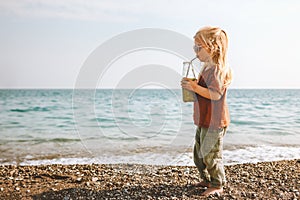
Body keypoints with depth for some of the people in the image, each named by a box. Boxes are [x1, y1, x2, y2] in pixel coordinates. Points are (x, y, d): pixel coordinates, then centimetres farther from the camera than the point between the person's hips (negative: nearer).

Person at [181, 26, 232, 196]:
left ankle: (217, 185, 18)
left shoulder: (217, 69, -18)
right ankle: (207, 180, 34)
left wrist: (195, 87, -26)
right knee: (199, 153, 19)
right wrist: (192, 86, 9)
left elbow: (215, 94, -28)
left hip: (214, 121, -11)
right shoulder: (208, 68, 15)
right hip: (204, 120, 11)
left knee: (211, 154, 1)